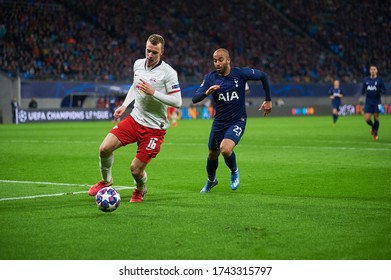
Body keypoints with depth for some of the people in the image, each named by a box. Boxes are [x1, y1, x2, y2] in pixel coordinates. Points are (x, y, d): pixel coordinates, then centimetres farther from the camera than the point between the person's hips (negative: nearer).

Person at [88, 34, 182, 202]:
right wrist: (124, 105, 14)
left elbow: (177, 102, -19)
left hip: (154, 128, -5)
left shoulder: (168, 73, -16)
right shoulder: (138, 64, 3)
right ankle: (106, 181, 18)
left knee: (136, 169, -7)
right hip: (135, 119, 5)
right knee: (105, 148, -11)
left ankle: (140, 190, 30)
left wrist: (153, 92, -25)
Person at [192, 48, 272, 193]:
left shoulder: (241, 73, -13)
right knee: (212, 155, 16)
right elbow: (195, 99, -14)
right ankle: (211, 180, 48)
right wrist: (207, 92, -36)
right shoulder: (210, 77, -8)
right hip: (219, 122, 3)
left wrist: (268, 100, 7)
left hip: (237, 121, -3)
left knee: (225, 149, -27)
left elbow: (263, 76, 2)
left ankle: (234, 171, 6)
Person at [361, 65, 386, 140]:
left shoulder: (380, 79, -2)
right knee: (367, 119, -7)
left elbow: (384, 91, -2)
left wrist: (381, 90, -23)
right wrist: (363, 92, -10)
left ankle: (375, 133, 20)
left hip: (377, 102, -2)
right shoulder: (366, 79, 7)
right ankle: (372, 126, 27)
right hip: (368, 102, 2)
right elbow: (363, 90, 13)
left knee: (376, 118, -1)